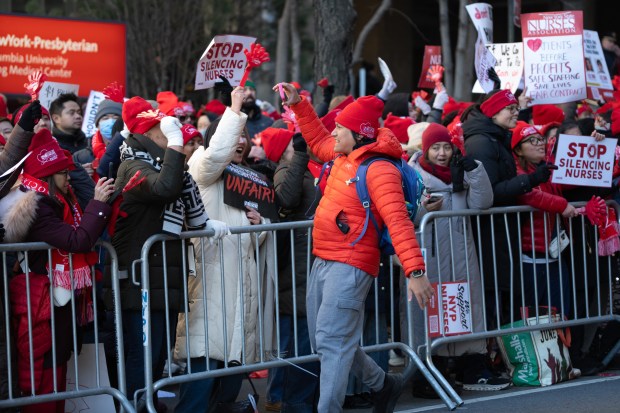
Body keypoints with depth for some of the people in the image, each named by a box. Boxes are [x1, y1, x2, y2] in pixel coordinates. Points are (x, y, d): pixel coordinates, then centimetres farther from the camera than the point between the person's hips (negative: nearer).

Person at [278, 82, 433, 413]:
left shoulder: (379, 170, -17)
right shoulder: (343, 157, 10)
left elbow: (398, 222, -25)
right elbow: (317, 140, 34)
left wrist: (416, 271, -32)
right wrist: (298, 104, 25)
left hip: (350, 266, -10)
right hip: (323, 262, 10)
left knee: (332, 341, -15)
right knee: (325, 341, 15)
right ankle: (382, 384, 32)